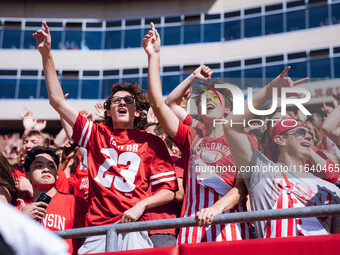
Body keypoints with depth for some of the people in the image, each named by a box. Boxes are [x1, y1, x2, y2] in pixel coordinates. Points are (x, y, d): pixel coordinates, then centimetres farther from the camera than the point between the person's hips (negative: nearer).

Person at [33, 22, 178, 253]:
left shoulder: (151, 142, 11)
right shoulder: (97, 134, 17)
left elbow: (169, 191, 8)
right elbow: (57, 101, 17)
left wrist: (142, 205, -10)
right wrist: (47, 54, 14)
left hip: (133, 227, -2)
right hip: (97, 229, 2)